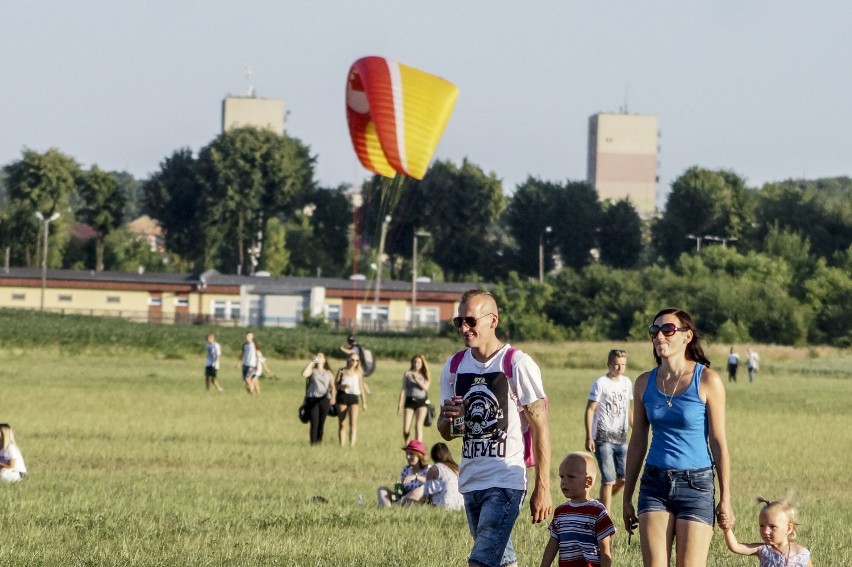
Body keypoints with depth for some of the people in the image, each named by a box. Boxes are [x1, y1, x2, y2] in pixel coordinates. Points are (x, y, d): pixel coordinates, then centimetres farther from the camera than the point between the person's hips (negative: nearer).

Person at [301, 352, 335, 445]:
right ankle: (313, 442, -11)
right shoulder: (312, 370, 10)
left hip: (324, 399, 2)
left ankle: (319, 441, 9)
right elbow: (304, 374, -12)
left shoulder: (328, 373, 14)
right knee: (314, 422, -11)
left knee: (321, 423, 2)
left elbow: (332, 386, 5)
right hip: (312, 398, -2)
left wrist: (333, 397, -13)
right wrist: (311, 362, -7)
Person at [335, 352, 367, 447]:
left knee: (353, 423, -16)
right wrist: (342, 386, -17)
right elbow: (335, 386, 5)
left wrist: (364, 402, 16)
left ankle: (352, 445, -21)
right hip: (342, 396, 0)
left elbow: (361, 387, 16)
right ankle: (342, 445, 4)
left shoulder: (358, 373, 10)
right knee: (342, 424, 2)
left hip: (354, 397, 0)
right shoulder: (342, 371, 7)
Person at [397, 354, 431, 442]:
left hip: (421, 402, 0)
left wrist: (417, 380, -22)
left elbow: (425, 387, -8)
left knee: (418, 426, -13)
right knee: (405, 428, -4)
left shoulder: (424, 375, 8)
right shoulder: (408, 374, 6)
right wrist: (400, 404, -1)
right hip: (410, 401, 0)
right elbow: (403, 389, 4)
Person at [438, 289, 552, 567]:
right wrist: (448, 418, -8)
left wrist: (542, 488, -12)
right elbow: (446, 434, 17)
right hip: (470, 481, 7)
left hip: (506, 480, -7)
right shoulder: (454, 367, 9)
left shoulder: (518, 365, -9)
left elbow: (540, 428, -8)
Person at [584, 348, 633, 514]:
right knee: (609, 480, -9)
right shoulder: (600, 384, -7)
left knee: (624, 478, 2)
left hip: (621, 438, 6)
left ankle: (602, 503, 25)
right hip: (603, 438, -6)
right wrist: (589, 437, -14)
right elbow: (590, 409, -8)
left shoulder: (626, 382, 11)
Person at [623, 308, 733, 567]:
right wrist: (627, 498, 12)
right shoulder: (645, 383, 6)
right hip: (655, 484, 4)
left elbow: (719, 442, -5)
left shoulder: (707, 381, -6)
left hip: (696, 485, -4)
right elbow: (637, 442, 12)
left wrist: (725, 498, -6)